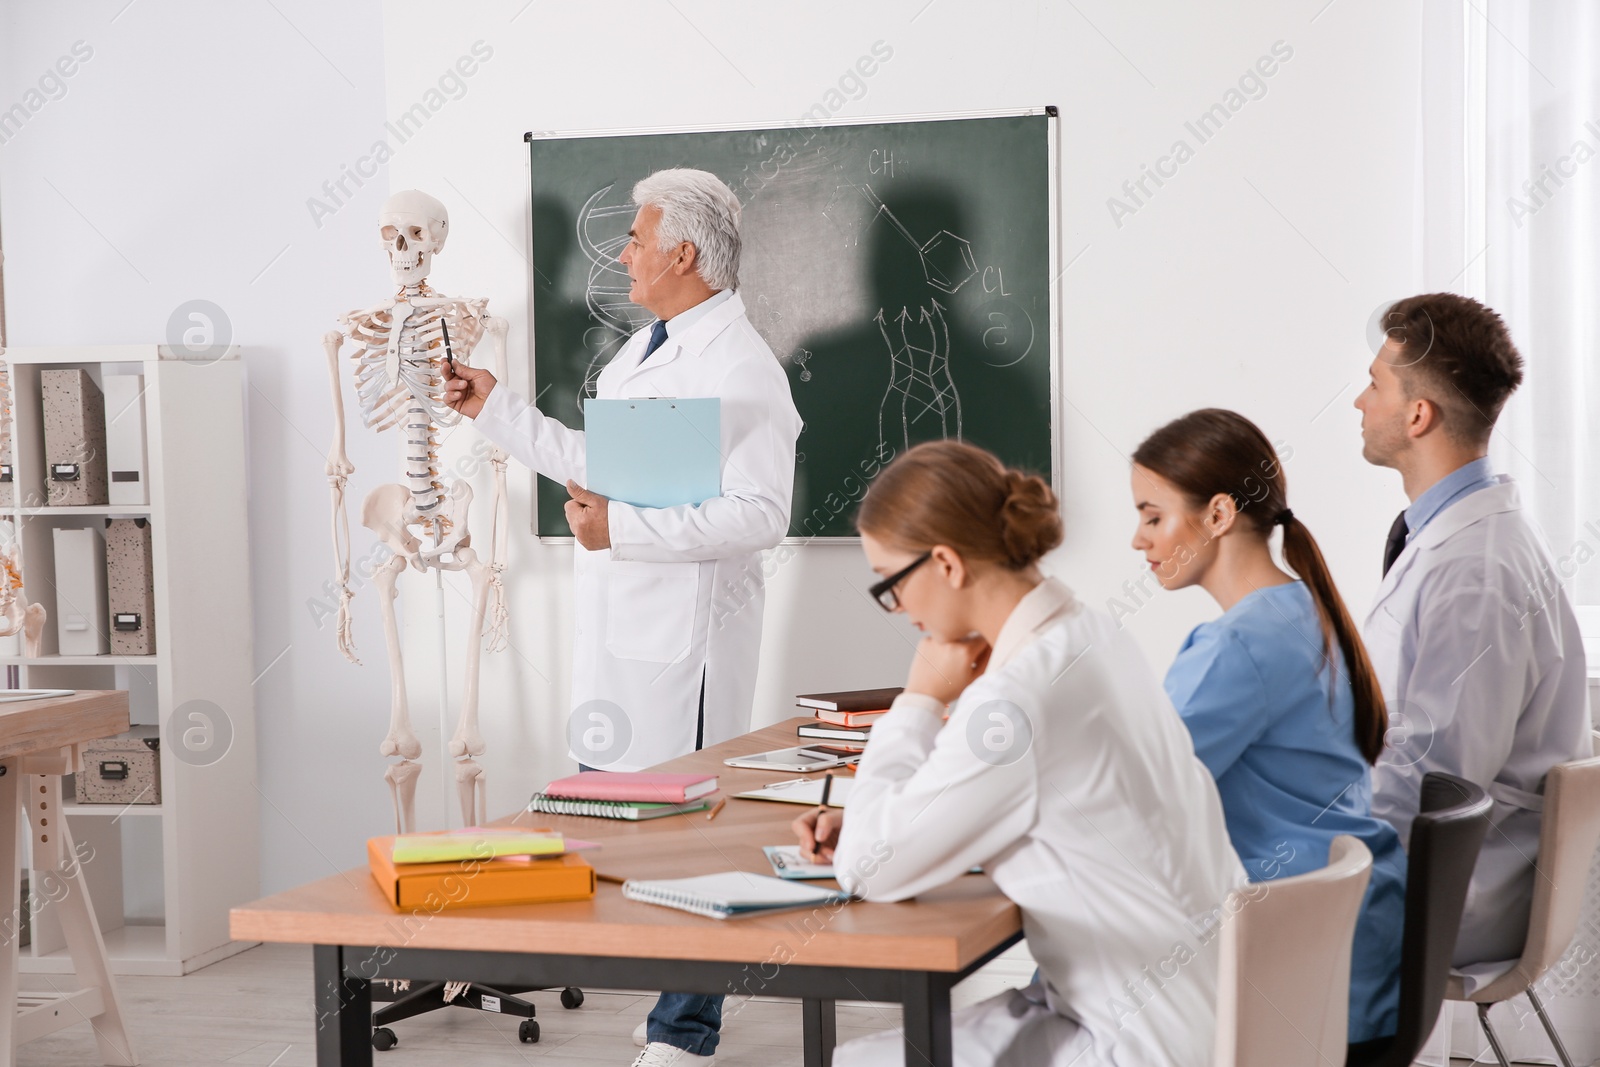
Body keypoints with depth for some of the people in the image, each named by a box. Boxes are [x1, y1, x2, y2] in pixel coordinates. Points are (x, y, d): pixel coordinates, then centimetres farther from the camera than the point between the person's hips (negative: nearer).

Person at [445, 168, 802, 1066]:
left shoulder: (740, 368, -15)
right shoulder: (642, 352, 17)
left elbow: (760, 514, -23)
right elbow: (593, 460, 27)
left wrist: (624, 526, -24)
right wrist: (497, 409, 26)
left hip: (684, 635, -10)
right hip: (617, 624, 10)